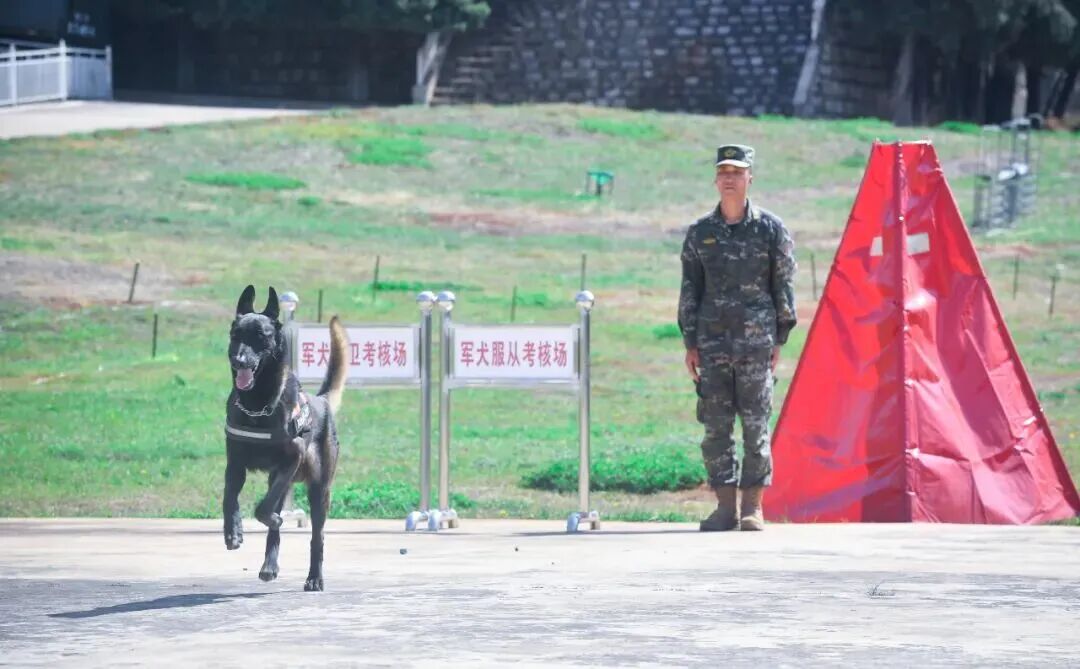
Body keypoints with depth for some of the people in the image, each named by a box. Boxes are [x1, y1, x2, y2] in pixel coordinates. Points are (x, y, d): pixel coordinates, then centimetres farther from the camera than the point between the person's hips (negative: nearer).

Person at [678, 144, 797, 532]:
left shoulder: (770, 229, 3)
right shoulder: (700, 233, 9)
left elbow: (784, 286, 5)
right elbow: (689, 290, 11)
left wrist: (780, 339, 0)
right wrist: (690, 344, 6)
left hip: (756, 341, -3)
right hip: (712, 341, 3)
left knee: (755, 425, -3)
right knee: (716, 426, 1)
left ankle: (753, 507, 2)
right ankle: (725, 507, 6)